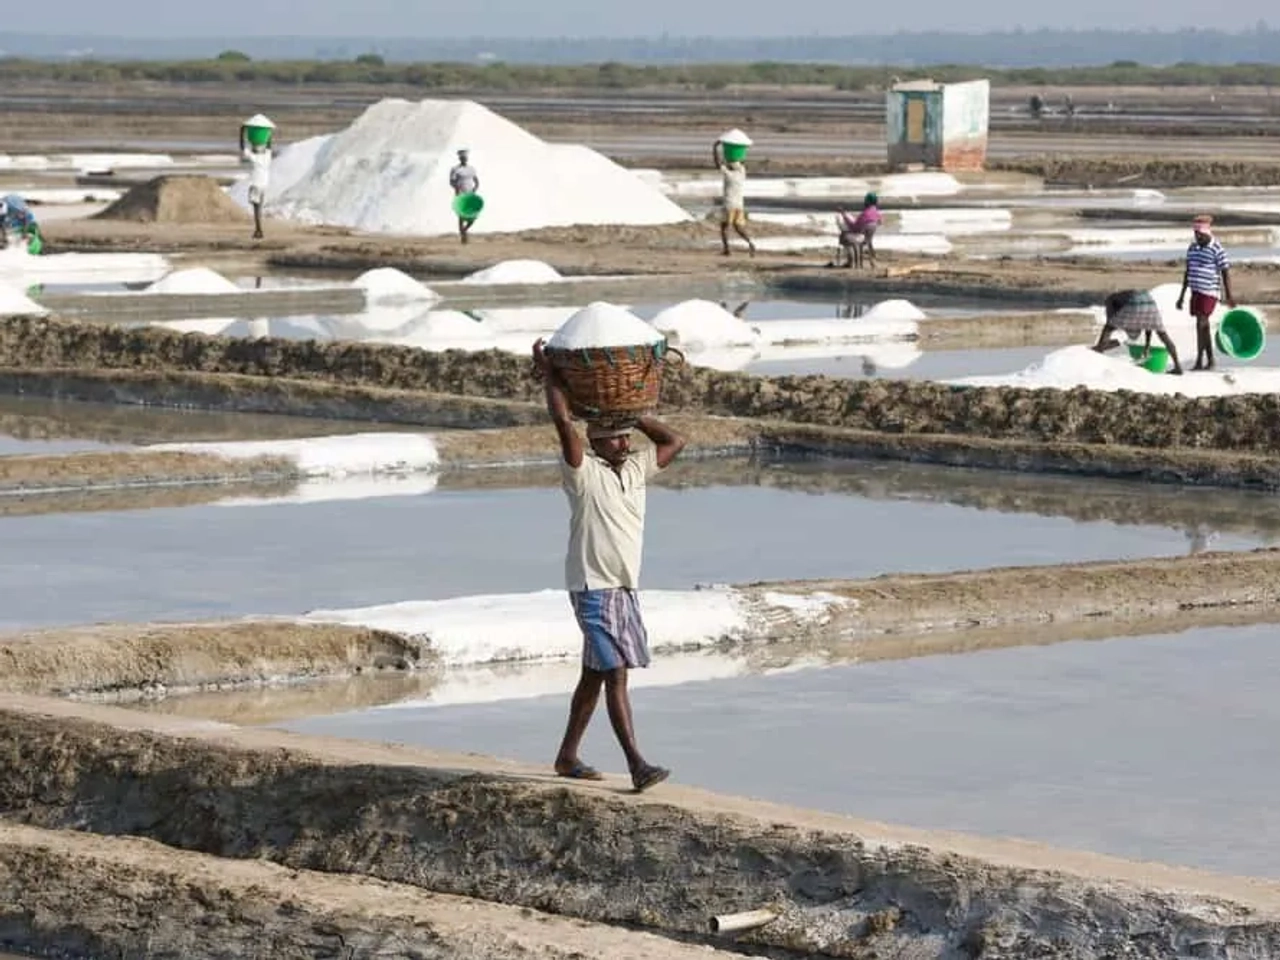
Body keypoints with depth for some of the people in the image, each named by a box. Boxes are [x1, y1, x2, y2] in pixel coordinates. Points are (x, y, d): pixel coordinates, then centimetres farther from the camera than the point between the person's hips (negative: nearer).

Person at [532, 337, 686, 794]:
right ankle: (637, 765, -17)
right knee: (615, 674, -12)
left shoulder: (635, 468, 11)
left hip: (624, 588, 8)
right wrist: (548, 375, -11)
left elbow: (675, 441, 18)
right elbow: (563, 421, -21)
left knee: (595, 674, 14)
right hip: (593, 588, -8)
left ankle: (568, 756, 24)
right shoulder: (582, 470, -9)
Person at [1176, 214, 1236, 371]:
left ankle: (1199, 361, -12)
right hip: (1196, 292, 7)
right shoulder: (1192, 248, 10)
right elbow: (1187, 272, 16)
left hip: (1209, 292, -7)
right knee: (1203, 327, 10)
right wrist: (1182, 296, 16)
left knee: (1201, 325, -13)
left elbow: (1226, 273, -8)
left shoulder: (1217, 250, -11)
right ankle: (1210, 361, 17)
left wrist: (1229, 296, -9)